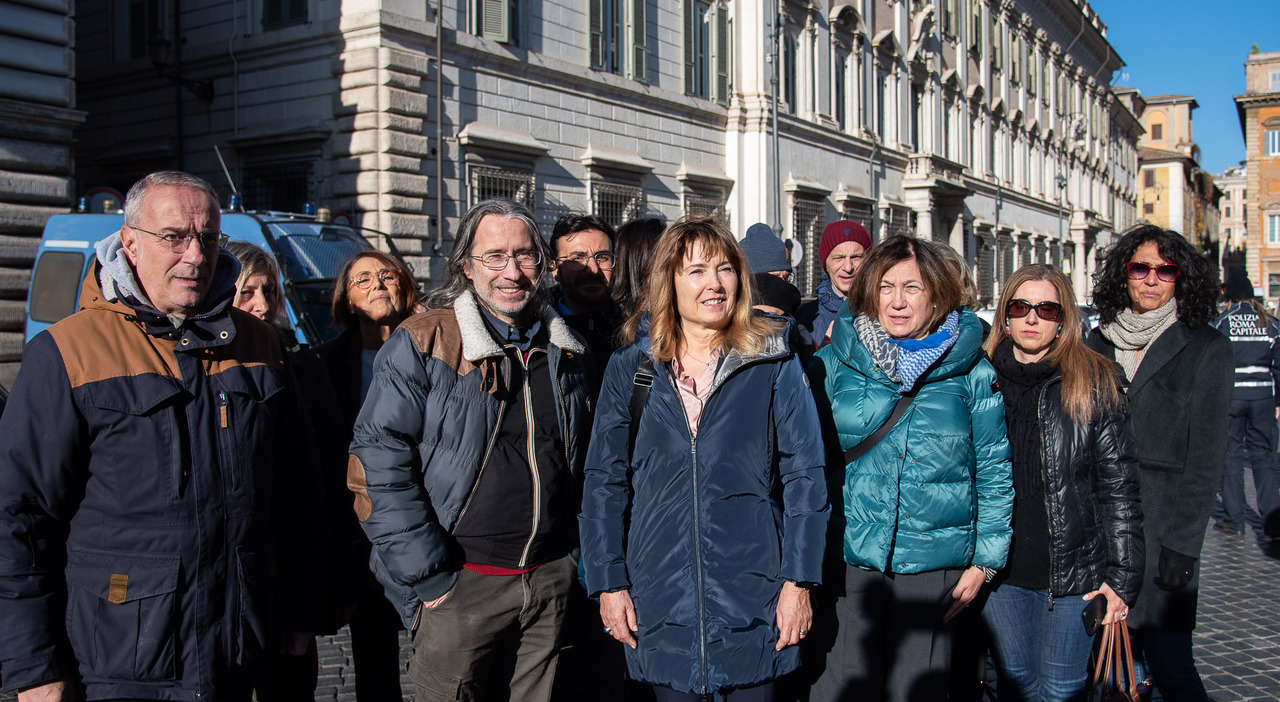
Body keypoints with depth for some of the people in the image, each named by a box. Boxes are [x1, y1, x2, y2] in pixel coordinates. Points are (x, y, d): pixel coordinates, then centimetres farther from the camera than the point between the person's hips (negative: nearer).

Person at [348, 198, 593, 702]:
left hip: (551, 580, 5)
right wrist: (427, 577, -14)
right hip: (460, 585, -4)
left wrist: (573, 556, 13)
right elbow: (376, 463, -12)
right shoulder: (422, 345, -8)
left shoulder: (565, 351, 9)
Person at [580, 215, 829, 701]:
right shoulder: (631, 366, 3)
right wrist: (608, 584, 0)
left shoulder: (774, 364, -1)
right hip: (660, 600, 1)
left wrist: (798, 581, -7)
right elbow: (605, 480, 4)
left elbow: (803, 474, -2)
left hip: (752, 599, -1)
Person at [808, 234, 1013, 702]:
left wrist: (985, 560, 2)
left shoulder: (972, 372, 1)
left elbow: (994, 470, 6)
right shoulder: (832, 362, 2)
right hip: (847, 558, 0)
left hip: (935, 563, 0)